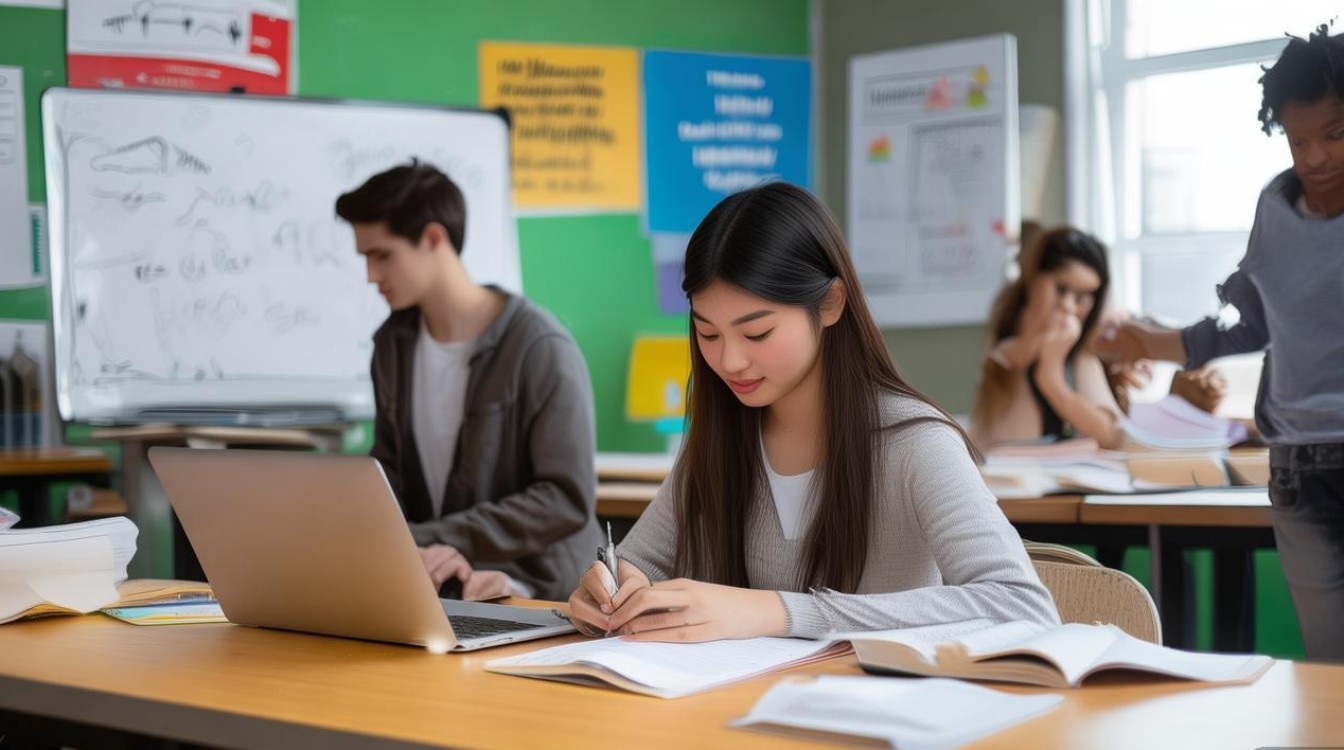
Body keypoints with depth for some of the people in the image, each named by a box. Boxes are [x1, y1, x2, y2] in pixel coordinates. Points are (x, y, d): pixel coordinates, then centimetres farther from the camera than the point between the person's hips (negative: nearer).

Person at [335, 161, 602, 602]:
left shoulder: (540, 349, -14)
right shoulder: (393, 342, 7)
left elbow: (569, 500, -17)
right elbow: (388, 467, 14)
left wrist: (427, 540, -20)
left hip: (532, 596, -7)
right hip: (431, 586, 7)